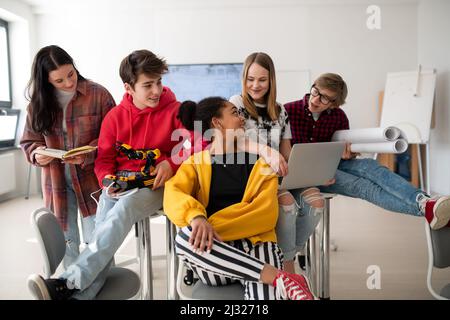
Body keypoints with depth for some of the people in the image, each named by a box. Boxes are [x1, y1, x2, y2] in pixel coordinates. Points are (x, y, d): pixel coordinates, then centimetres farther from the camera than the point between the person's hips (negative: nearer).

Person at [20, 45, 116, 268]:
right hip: (57, 182, 4)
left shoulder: (98, 95, -9)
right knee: (65, 242, 14)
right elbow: (29, 142, 10)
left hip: (91, 179, -3)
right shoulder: (38, 104, 3)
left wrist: (87, 155, -23)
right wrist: (37, 154, -13)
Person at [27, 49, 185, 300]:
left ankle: (70, 283, -36)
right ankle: (85, 293, -31)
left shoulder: (175, 111, -2)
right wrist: (108, 181, -10)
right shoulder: (115, 116, 7)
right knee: (105, 224, -26)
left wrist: (171, 163, -19)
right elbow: (104, 159, 11)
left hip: (157, 183, -3)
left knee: (124, 208, -34)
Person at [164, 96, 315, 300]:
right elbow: (173, 194, -8)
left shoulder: (259, 157, 11)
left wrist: (214, 227, -14)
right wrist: (197, 218, -31)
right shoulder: (195, 162, 12)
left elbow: (266, 211, -2)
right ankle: (281, 279, -28)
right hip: (214, 249, 4)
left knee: (265, 296, -38)